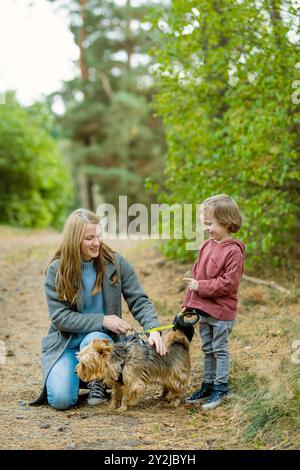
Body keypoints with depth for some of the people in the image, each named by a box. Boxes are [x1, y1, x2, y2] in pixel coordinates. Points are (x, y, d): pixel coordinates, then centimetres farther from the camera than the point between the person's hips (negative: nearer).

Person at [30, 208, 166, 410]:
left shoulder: (116, 263, -5)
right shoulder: (56, 270, -8)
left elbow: (139, 301, -5)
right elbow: (60, 317, -11)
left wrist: (153, 329, -23)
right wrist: (102, 320, -19)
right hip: (65, 344, -1)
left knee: (93, 342, -35)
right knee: (61, 399, -22)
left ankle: (98, 381, -3)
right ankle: (59, 377, 14)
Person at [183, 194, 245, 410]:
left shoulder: (233, 251, -18)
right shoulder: (207, 245, 6)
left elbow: (228, 283, -22)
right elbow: (196, 275, 11)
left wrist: (201, 287, -20)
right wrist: (189, 303, 10)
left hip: (222, 311, -8)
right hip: (203, 309, 8)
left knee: (220, 349, 3)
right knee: (208, 349, 17)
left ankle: (221, 387, 15)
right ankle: (208, 385, 28)